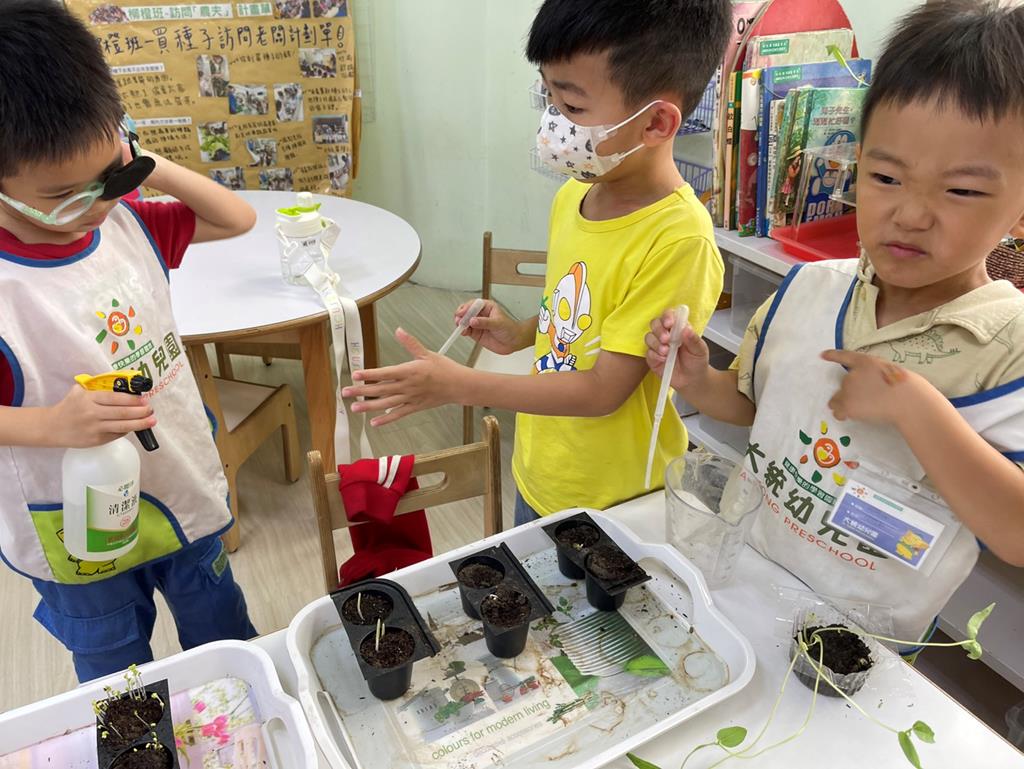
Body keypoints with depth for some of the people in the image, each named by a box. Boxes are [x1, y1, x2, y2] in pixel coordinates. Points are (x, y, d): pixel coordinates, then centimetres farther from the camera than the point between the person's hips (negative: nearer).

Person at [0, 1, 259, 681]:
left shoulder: (128, 221, -10)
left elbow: (239, 218, 2)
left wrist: (156, 168, -12)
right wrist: (55, 424, -34)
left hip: (188, 491, 5)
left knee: (225, 639, 29)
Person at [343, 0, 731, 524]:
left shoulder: (677, 240, -28)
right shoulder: (574, 194, -5)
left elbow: (604, 390, -25)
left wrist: (458, 385, -24)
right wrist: (521, 334, -5)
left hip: (614, 508, -6)